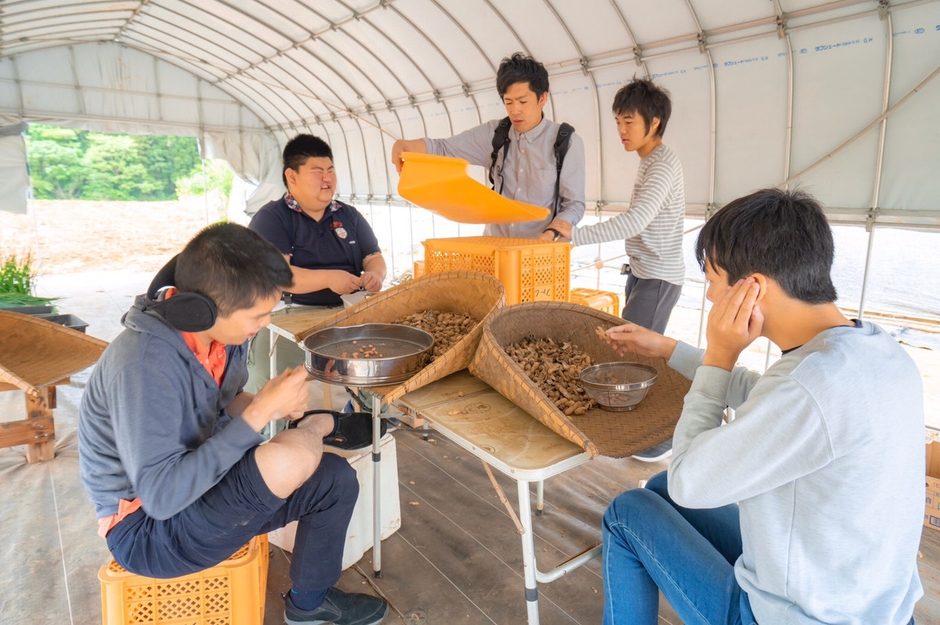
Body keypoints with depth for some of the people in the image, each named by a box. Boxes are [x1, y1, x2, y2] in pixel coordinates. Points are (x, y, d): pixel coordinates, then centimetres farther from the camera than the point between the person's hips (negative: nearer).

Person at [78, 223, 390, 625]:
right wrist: (259, 413, -32)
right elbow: (160, 497, -32)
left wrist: (269, 405, -10)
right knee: (293, 456, -32)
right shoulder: (143, 363, -30)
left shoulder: (214, 332, -8)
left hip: (193, 487, 8)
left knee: (336, 477, 3)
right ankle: (314, 429, 6)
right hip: (145, 524, -8)